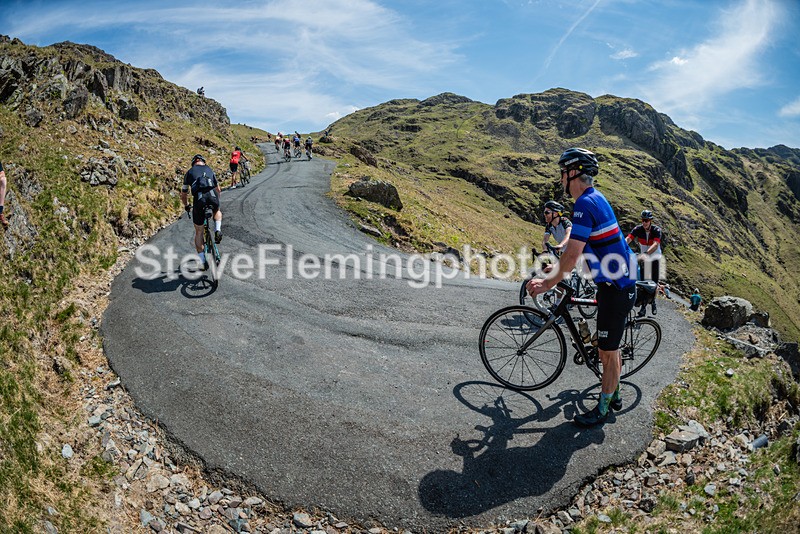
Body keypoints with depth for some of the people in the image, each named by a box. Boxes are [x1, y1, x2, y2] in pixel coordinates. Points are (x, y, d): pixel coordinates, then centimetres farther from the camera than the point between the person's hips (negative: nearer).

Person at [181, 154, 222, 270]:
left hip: (199, 199, -1)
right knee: (217, 211, 39)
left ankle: (202, 260, 15)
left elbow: (183, 194, 28)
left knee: (198, 232, 15)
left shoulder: (189, 172, 24)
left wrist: (187, 206, 46)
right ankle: (217, 230, 10)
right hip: (212, 196, 1)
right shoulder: (210, 170, 27)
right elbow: (218, 189, 35)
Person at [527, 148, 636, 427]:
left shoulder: (585, 204, -21)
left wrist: (547, 283, -14)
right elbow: (577, 249, 19)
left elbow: (572, 256, -24)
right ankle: (613, 395, 37)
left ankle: (602, 409, 16)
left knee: (607, 352, 2)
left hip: (615, 288, -10)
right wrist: (557, 270, 19)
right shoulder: (596, 198, 11)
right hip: (619, 283, 10)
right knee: (610, 346, 22)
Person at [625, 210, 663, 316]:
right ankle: (643, 306, 1)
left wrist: (646, 253, -56)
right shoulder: (638, 229, -16)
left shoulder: (656, 230, -22)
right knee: (643, 281, -3)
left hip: (655, 257, -1)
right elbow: (627, 239, -30)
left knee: (654, 281, 2)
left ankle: (653, 302, 23)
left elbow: (655, 244, -39)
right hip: (643, 257, 2)